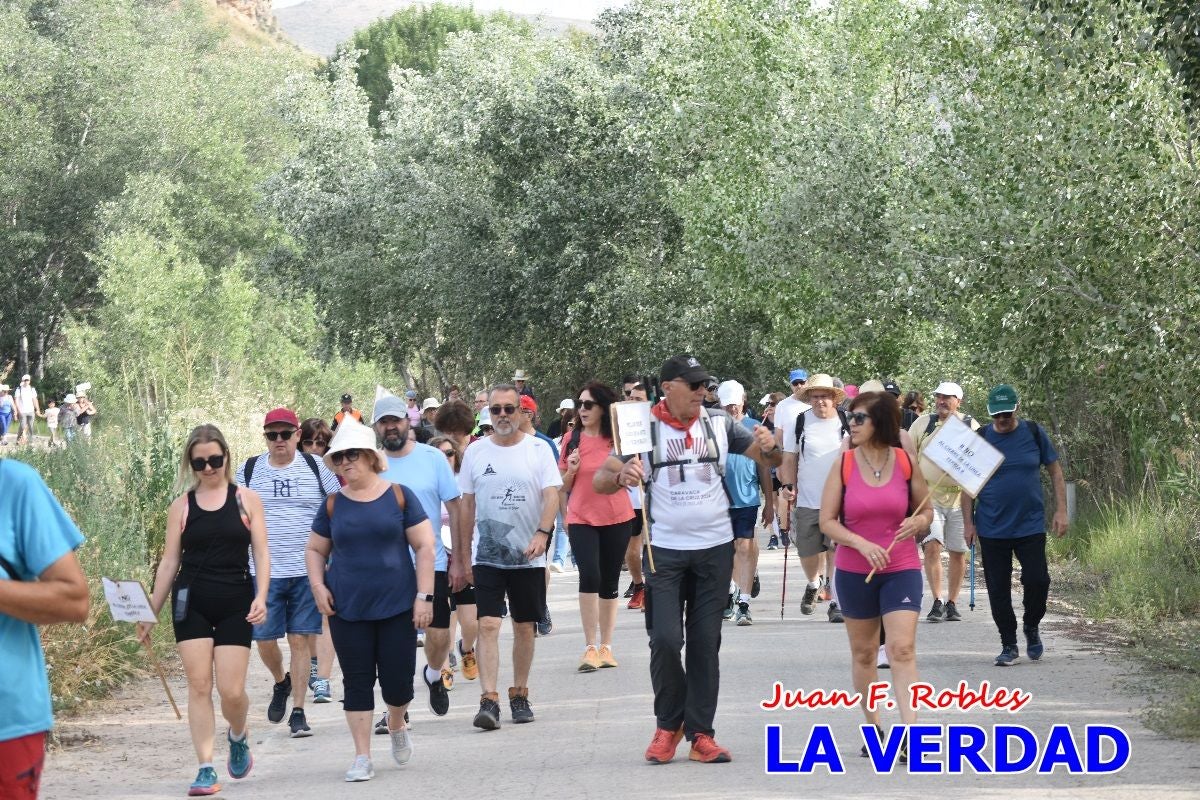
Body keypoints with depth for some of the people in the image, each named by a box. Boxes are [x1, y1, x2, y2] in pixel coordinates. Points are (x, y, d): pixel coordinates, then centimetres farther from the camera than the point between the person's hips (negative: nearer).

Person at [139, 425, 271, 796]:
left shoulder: (246, 500, 5)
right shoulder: (181, 505, 7)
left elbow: (261, 553, 2)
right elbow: (169, 561, 8)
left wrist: (261, 596, -13)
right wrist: (150, 612, 5)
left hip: (235, 603, -1)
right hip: (191, 602, 1)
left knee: (231, 690, -5)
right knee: (199, 686, -4)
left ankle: (238, 737, 28)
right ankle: (206, 768, -1)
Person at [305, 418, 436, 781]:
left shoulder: (399, 496, -1)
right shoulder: (333, 505, 5)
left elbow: (424, 547, -1)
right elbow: (315, 550, 16)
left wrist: (424, 595, -7)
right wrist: (318, 585, -2)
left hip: (396, 606, -2)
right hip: (347, 611, 2)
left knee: (397, 679, 0)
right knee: (357, 682, 1)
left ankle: (397, 725, 33)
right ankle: (362, 758, 7)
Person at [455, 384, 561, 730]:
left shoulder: (538, 449, 0)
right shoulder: (476, 452, 5)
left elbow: (552, 494, -9)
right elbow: (467, 506, 10)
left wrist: (542, 533, -27)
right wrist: (462, 558, 9)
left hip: (528, 556, 0)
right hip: (486, 555, 0)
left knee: (524, 625, 9)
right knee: (488, 624, -11)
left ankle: (520, 695, 23)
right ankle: (489, 701, -16)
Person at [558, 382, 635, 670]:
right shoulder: (572, 439, 2)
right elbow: (563, 487, 10)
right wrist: (571, 470, -10)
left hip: (617, 517, 1)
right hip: (581, 518, 0)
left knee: (610, 582, 9)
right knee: (590, 576, -17)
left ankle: (606, 646, 19)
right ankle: (590, 646, -10)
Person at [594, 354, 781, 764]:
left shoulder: (719, 423, 1)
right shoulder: (645, 427, -6)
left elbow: (771, 459, 6)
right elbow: (600, 480, -8)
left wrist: (769, 447, -18)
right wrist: (621, 476, -31)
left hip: (715, 549, 2)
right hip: (663, 550, -2)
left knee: (705, 642, 5)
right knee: (665, 639, -8)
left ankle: (700, 734, 11)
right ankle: (668, 724, 13)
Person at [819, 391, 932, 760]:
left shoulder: (906, 463, -2)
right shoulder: (843, 465, -4)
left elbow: (926, 511, 10)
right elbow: (827, 521, -3)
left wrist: (918, 523, -13)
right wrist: (862, 544, -18)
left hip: (901, 568, -1)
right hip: (854, 572, 1)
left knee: (902, 649, -14)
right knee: (863, 652, 11)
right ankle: (873, 727, 26)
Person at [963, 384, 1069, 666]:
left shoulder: (1033, 433, 1)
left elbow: (1055, 471, 7)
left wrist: (1061, 511, 0)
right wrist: (968, 523, 0)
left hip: (1030, 525, 0)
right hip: (991, 528, 1)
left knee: (1037, 579, -8)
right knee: (998, 589, 3)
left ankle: (1031, 627, 20)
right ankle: (1009, 645, 15)